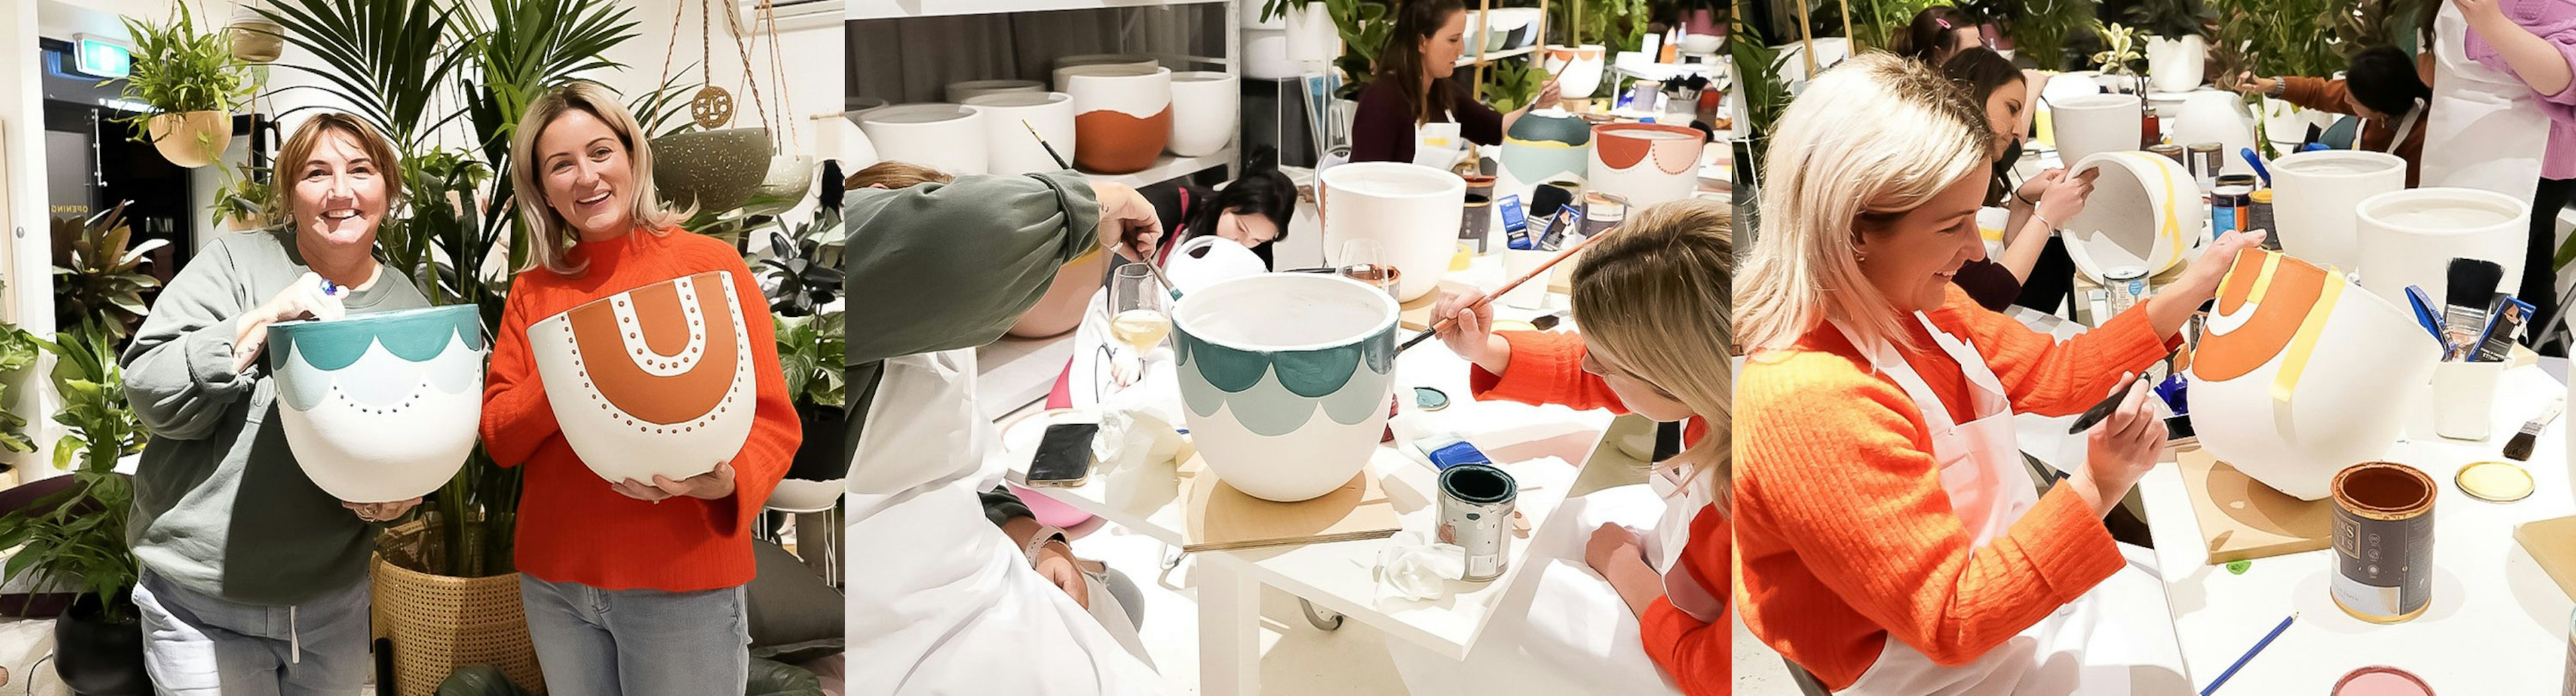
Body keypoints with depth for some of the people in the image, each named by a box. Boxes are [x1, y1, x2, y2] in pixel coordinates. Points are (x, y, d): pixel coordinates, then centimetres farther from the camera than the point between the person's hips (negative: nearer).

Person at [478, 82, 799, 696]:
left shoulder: (711, 264, -4)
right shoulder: (532, 290, 9)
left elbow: (773, 421, -7)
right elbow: (498, 438, 5)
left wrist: (727, 481, -27)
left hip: (684, 582, -4)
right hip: (554, 578, 4)